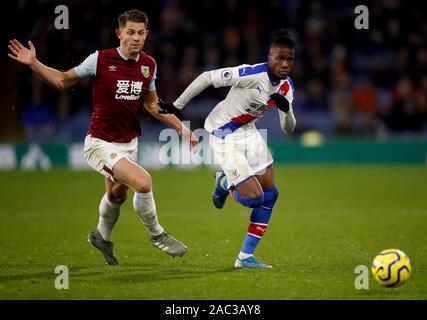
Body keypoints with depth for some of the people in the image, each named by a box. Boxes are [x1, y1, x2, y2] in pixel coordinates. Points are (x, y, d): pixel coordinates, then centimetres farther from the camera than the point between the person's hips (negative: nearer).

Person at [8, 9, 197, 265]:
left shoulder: (149, 65, -1)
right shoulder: (100, 59, -16)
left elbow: (152, 104, 14)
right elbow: (63, 81, -3)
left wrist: (181, 128, 10)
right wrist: (34, 63, -15)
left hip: (129, 142, 6)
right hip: (101, 143, -6)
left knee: (117, 194, 23)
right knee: (142, 182, -24)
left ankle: (103, 237, 52)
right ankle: (157, 235, 0)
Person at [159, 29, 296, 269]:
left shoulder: (287, 87, -4)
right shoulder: (252, 75, -28)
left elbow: (288, 129, 1)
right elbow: (207, 77, -22)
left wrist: (287, 110, -23)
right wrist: (176, 106, -15)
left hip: (248, 131, 8)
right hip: (224, 135, -8)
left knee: (270, 194, 6)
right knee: (253, 198, -12)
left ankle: (245, 257, 17)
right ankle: (224, 183, 23)